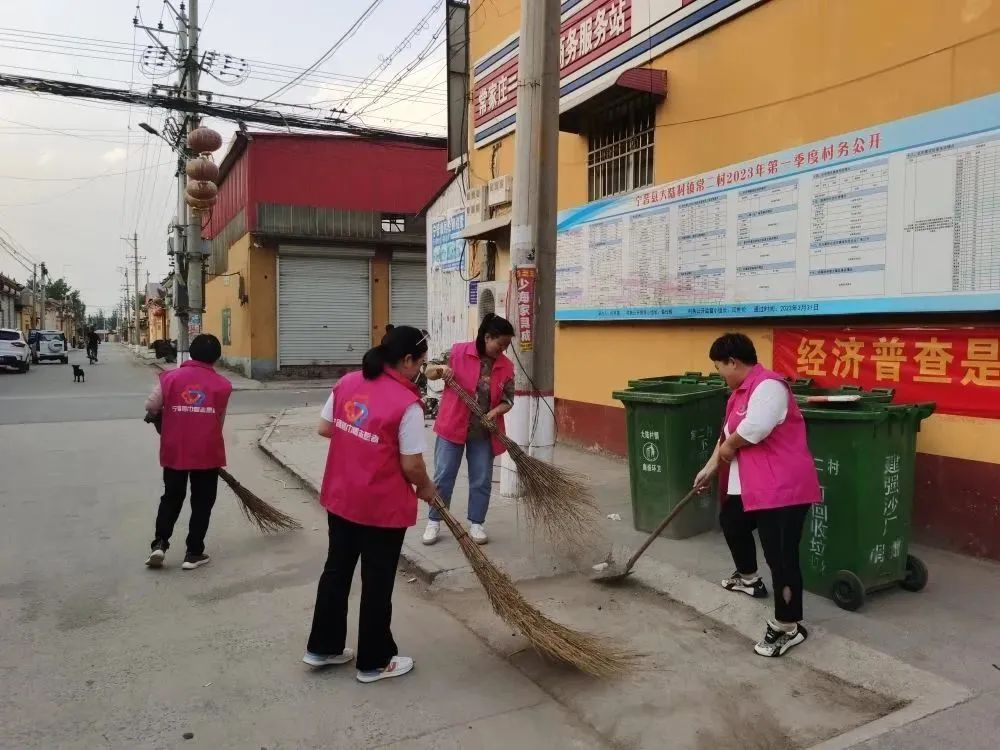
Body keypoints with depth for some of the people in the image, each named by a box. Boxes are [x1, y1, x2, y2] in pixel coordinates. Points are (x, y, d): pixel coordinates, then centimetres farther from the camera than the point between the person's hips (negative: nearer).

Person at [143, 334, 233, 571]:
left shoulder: (170, 377, -2)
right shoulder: (223, 385, -3)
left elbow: (150, 406, -3)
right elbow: (220, 421, 2)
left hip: (174, 451, 1)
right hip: (207, 453, -1)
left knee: (171, 498, 19)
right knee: (202, 503, 9)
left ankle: (160, 543, 8)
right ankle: (193, 553, 13)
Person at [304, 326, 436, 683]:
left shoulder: (347, 383, -1)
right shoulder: (406, 403, -20)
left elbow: (324, 428, 8)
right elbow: (411, 464, -17)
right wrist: (425, 487, 2)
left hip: (340, 498, 7)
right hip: (383, 506, -6)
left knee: (336, 570, 21)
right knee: (377, 583, 10)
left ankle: (323, 647, 36)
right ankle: (374, 662, 26)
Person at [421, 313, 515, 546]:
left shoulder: (506, 366, -1)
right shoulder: (459, 352, -8)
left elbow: (508, 399, 1)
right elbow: (429, 373, 1)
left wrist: (496, 411, -19)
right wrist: (441, 369, -21)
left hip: (484, 432, 2)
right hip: (452, 426, -2)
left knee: (482, 480, 8)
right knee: (443, 477, 6)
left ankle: (476, 523, 24)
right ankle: (434, 522, 20)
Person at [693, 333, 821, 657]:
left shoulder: (768, 385, -21)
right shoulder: (741, 391, 13)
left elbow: (755, 428, -35)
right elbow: (728, 434, 20)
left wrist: (729, 446, -16)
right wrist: (710, 467, 19)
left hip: (782, 486, -11)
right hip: (752, 484, 11)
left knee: (781, 556, -6)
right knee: (731, 521, 29)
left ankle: (788, 627, 6)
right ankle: (748, 578, 51)